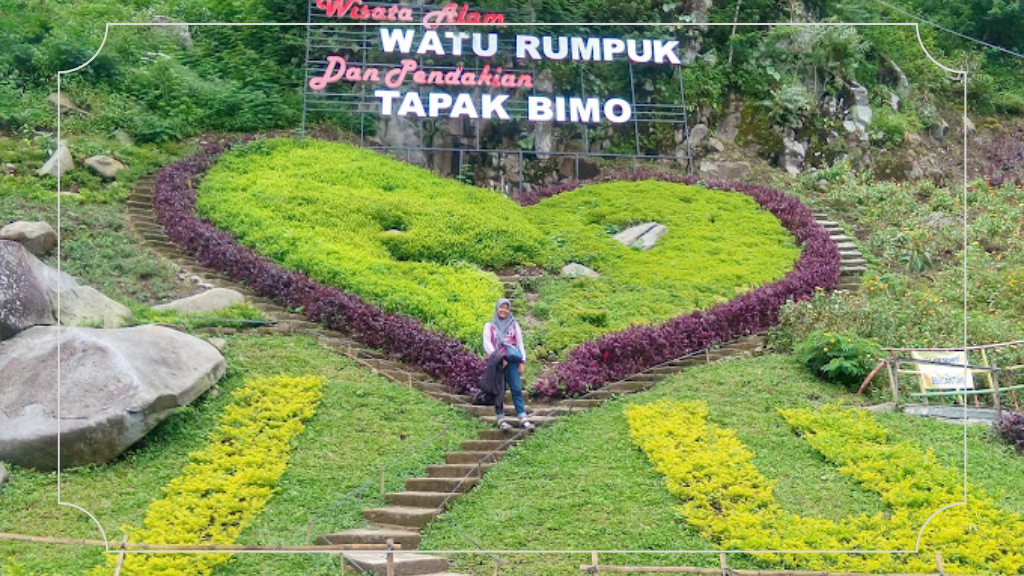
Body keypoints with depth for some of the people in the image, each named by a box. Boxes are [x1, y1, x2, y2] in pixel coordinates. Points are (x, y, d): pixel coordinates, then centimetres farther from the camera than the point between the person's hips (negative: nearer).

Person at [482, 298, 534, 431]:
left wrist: (522, 361, 1)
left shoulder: (514, 325, 15)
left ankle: (523, 418, -11)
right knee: (499, 391, -3)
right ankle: (500, 419, -1)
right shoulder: (490, 326, 11)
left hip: (512, 361, 1)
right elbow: (487, 344, 1)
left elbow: (520, 343, 12)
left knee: (517, 389, -7)